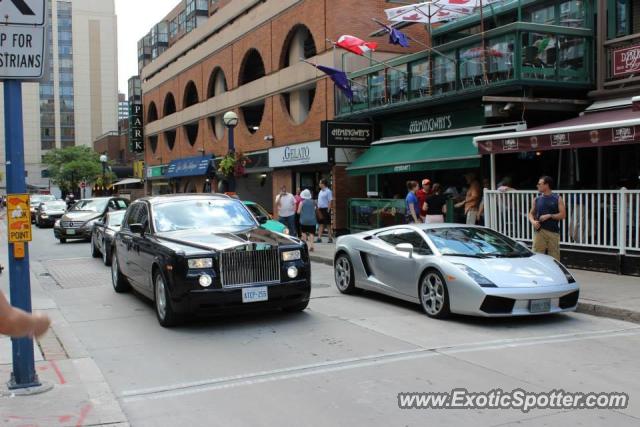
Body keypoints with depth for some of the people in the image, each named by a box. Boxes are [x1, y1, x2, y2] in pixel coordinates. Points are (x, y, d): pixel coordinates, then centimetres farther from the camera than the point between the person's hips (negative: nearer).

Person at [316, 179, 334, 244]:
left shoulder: (328, 191, -10)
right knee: (321, 224, 8)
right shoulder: (320, 191, 15)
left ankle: (330, 238, 3)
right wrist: (318, 209, 12)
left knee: (328, 224, -2)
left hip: (325, 209, -8)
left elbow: (330, 201, -15)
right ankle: (319, 238, 8)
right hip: (320, 209, 8)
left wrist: (328, 210, -20)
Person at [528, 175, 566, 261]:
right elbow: (531, 213, 16)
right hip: (539, 231, 2)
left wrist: (549, 216, -12)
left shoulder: (557, 198, 4)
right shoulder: (537, 199, 11)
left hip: (553, 232, -2)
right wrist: (533, 221, -5)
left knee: (554, 258, 0)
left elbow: (563, 215, -1)